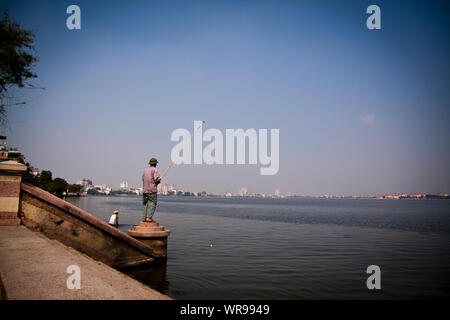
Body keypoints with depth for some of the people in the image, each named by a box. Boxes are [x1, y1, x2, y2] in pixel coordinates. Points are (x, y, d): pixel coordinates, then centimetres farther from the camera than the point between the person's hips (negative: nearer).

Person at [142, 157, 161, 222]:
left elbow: (143, 178, 15)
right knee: (152, 203, -5)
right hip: (152, 190, -7)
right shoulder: (155, 170, -6)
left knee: (145, 204, 11)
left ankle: (144, 218, 9)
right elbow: (156, 179, -15)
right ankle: (148, 217, -15)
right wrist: (159, 180, 5)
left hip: (145, 189, 7)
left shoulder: (145, 170, 15)